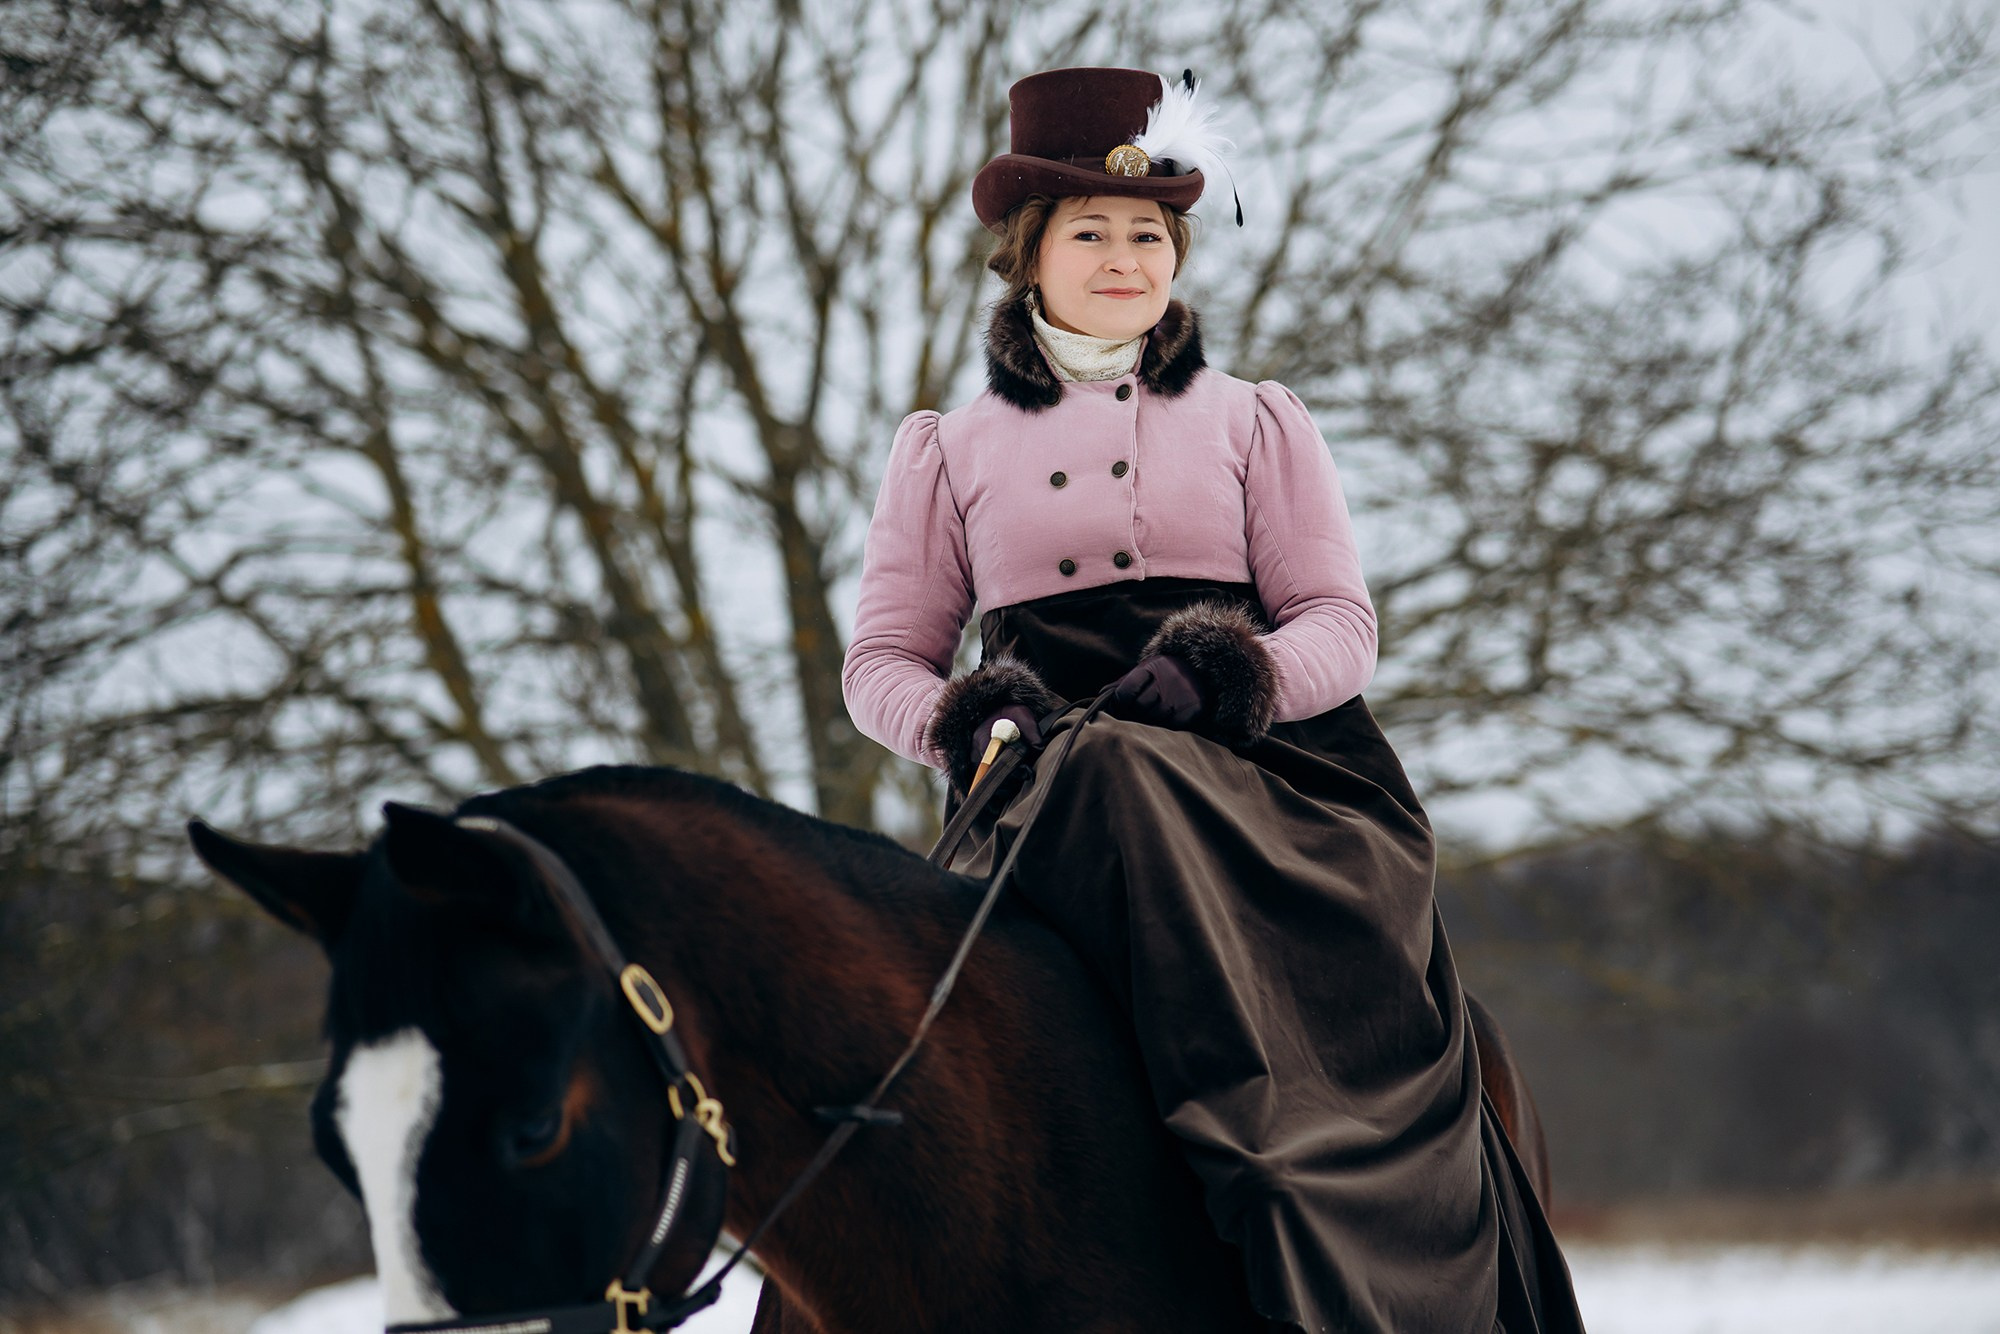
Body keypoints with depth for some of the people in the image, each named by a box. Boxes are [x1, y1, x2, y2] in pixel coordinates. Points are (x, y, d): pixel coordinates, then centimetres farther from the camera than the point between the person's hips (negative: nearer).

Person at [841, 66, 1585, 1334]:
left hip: (1267, 769, 0)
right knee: (1118, 775, -37)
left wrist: (1235, 669, -14)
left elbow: (1341, 624, 10)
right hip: (1049, 799, 0)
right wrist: (964, 717, -9)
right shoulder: (949, 450, 19)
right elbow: (883, 658, 16)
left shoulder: (1255, 424, 19)